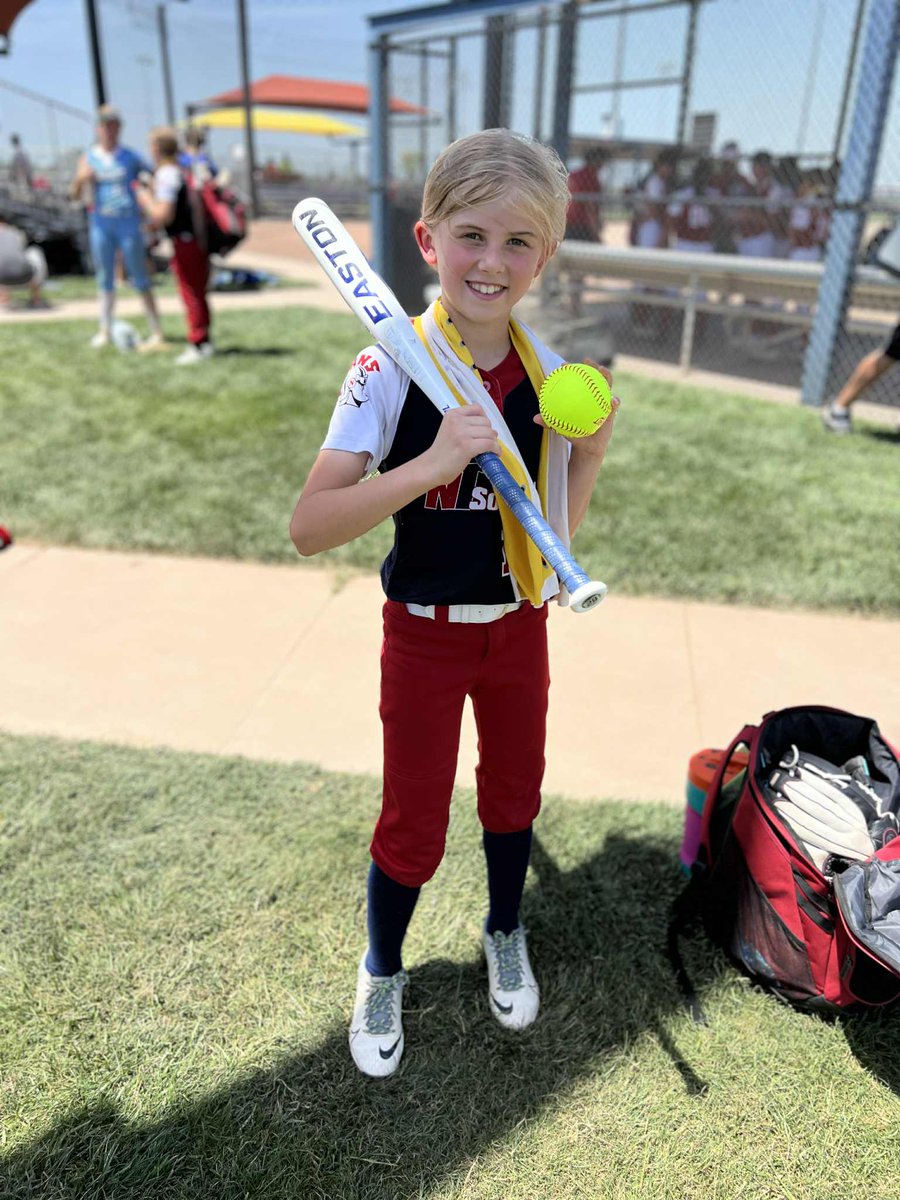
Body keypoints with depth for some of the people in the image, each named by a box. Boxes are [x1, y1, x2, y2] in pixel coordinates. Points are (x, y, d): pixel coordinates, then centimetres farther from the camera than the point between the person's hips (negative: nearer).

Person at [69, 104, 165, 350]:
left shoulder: (130, 157, 3)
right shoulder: (88, 158, 6)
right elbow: (75, 196, 4)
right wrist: (81, 179, -16)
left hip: (128, 224, -2)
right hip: (100, 225, 2)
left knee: (140, 279, -2)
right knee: (105, 280, 8)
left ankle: (156, 332, 0)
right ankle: (105, 331, 14)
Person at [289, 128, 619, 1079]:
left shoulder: (545, 367, -4)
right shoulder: (391, 370, -19)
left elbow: (556, 523, 9)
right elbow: (308, 527, -29)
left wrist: (593, 445, -6)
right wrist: (431, 462, -36)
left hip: (519, 626, 4)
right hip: (426, 634, -4)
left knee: (514, 794, 21)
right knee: (413, 826, 10)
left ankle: (505, 936, 50)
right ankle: (381, 973, 40)